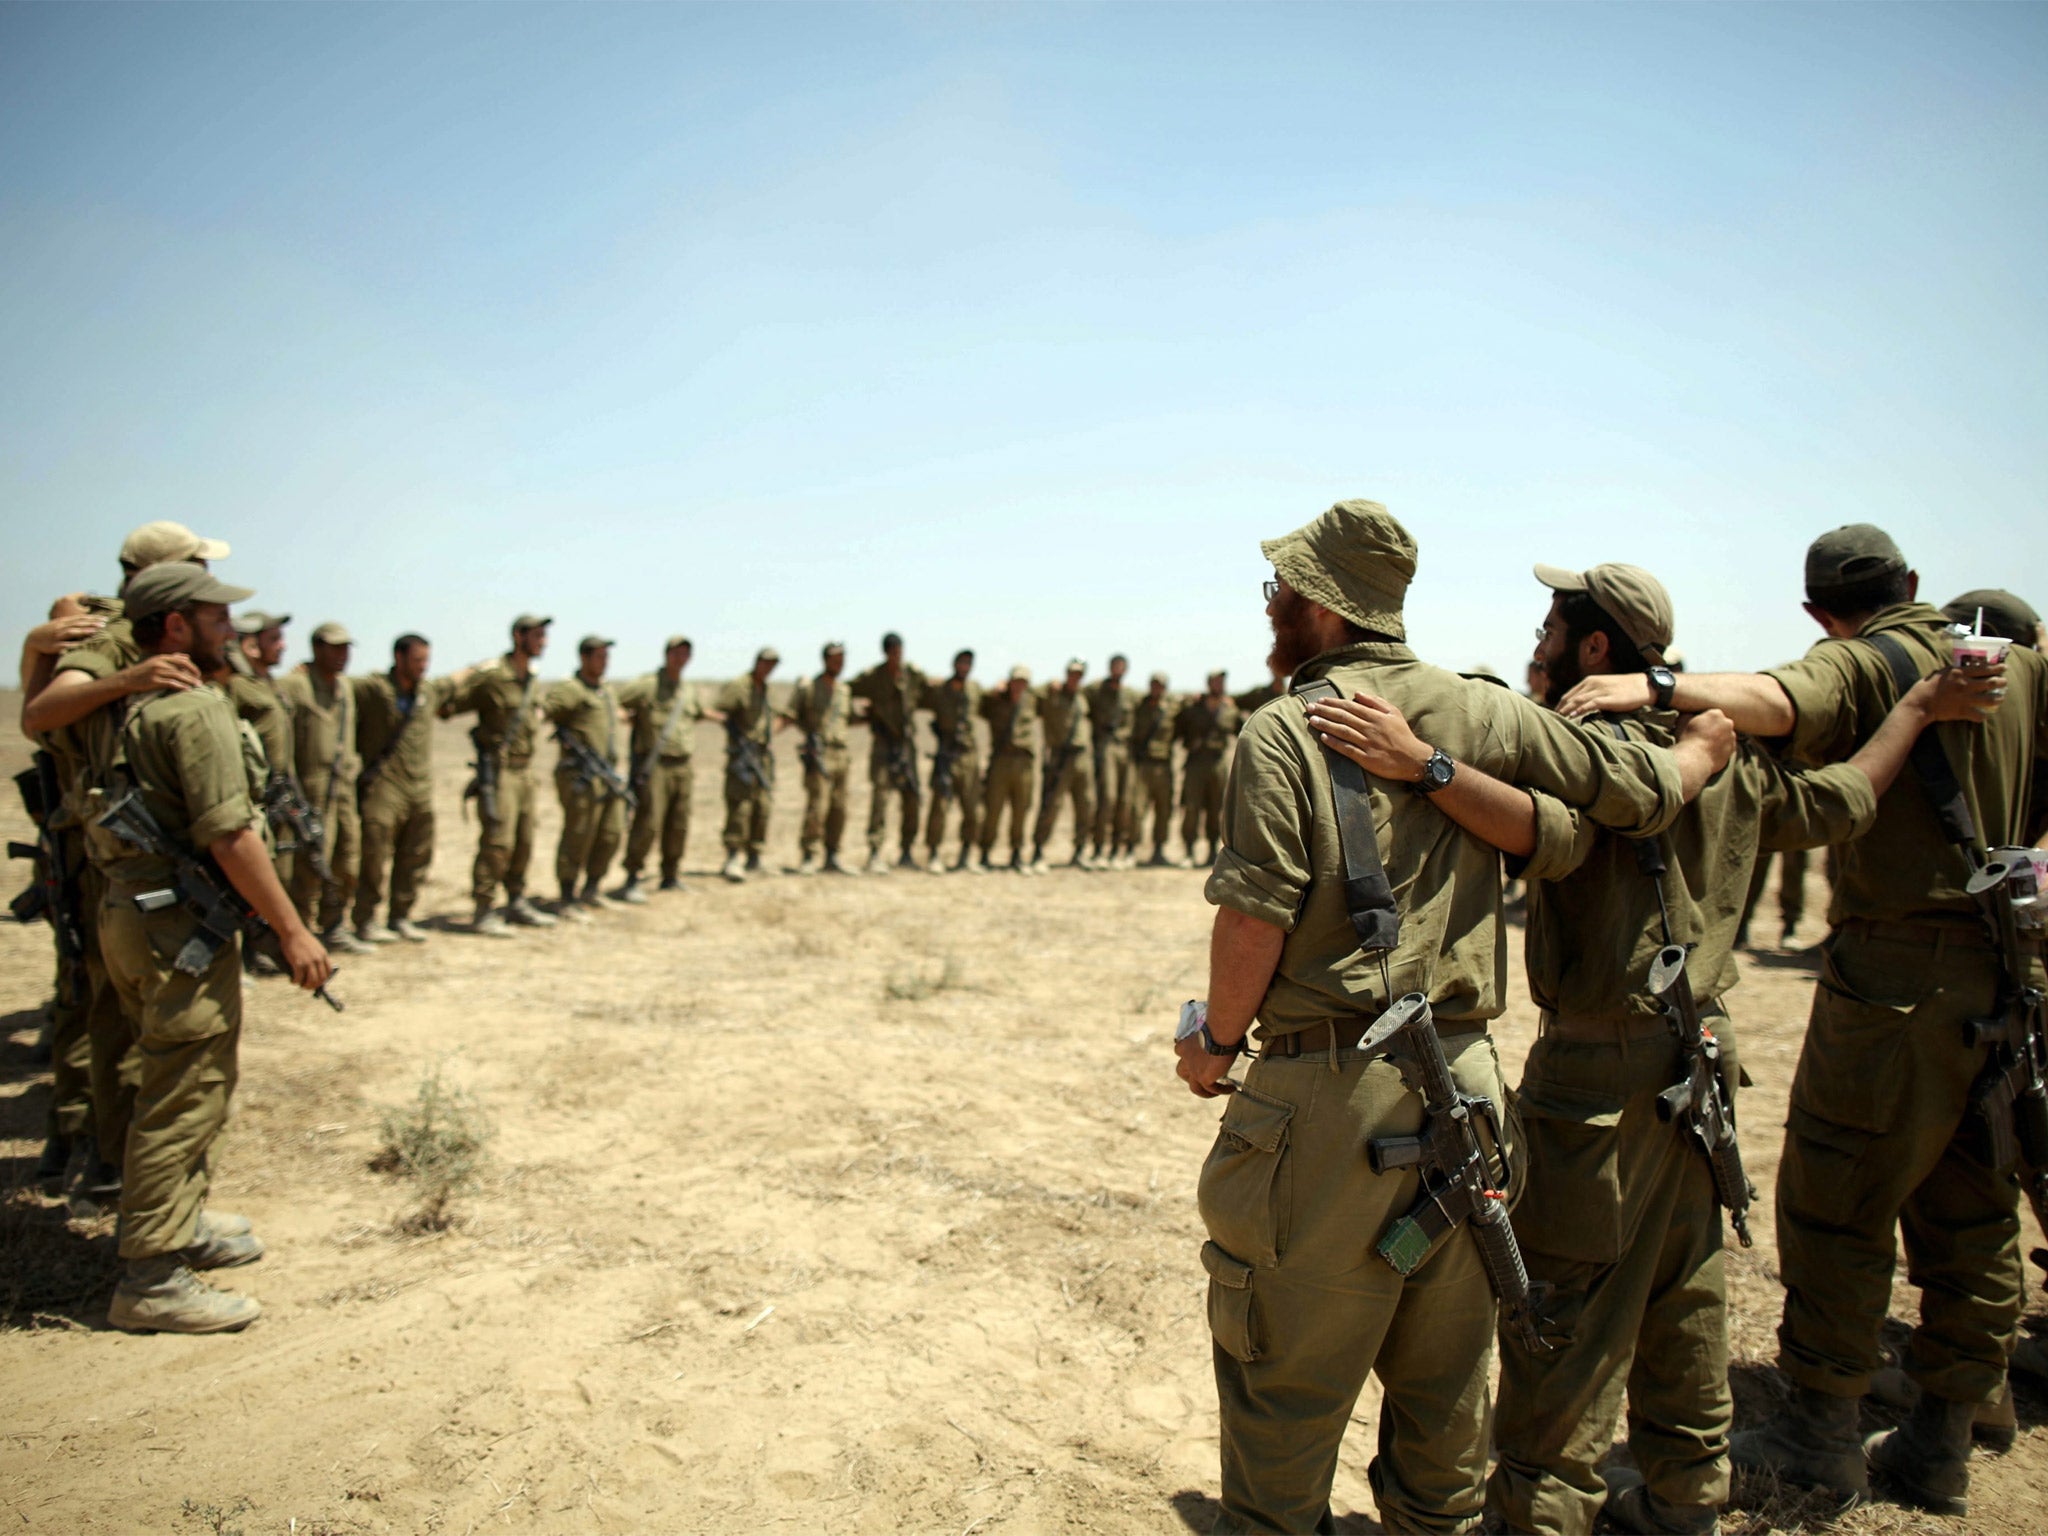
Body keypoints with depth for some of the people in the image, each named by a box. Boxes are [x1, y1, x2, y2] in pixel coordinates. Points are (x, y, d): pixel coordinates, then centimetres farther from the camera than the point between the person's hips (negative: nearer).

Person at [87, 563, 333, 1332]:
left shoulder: (123, 705, 11)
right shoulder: (194, 708, -17)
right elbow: (229, 837, -21)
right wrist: (292, 930, -18)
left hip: (131, 911, 10)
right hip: (182, 924, -10)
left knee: (189, 1085, 21)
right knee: (184, 1095, -3)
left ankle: (182, 1225, 35)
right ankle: (152, 1277, 4)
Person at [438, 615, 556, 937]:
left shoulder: (534, 681, 11)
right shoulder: (490, 675, -14)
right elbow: (448, 708, -13)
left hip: (524, 771, 8)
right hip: (497, 770, -8)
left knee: (524, 843, 13)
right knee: (497, 841, -9)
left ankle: (517, 903, 25)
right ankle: (483, 913, -3)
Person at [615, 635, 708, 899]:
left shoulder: (690, 690, 16)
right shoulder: (646, 685, -4)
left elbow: (702, 713, 36)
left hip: (682, 767, 6)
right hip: (654, 766, -6)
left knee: (678, 827, 10)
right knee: (648, 823, -13)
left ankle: (671, 877, 22)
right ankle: (632, 880, -7)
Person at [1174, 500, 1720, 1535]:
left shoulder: (1283, 733, -10)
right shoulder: (1484, 711, 3)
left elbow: (1254, 917, -17)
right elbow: (1647, 792, 5)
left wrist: (1217, 1042, -1)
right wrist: (1702, 736, 26)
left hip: (1329, 1087, -5)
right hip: (1464, 1077, 6)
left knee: (1287, 1372, 10)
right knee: (1442, 1368, 21)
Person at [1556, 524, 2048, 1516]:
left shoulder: (1862, 667, -10)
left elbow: (1776, 701, -32)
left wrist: (1655, 686, -43)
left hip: (1898, 974, -7)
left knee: (1836, 1203, 4)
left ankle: (1823, 1432, 14)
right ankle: (1940, 1446, 24)